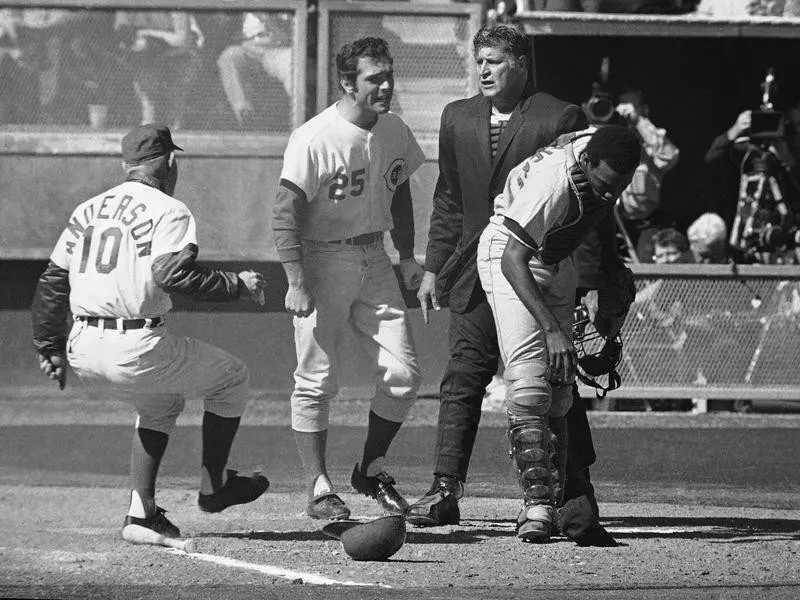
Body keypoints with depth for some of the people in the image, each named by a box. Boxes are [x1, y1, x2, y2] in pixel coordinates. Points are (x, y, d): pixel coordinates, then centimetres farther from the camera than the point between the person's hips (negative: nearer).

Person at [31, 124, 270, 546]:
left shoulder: (87, 211, 17)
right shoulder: (168, 211, -3)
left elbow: (52, 282, 17)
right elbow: (172, 273, -19)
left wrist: (50, 348, 24)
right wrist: (237, 285, -9)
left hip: (82, 353, 7)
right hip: (136, 351, -7)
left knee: (162, 399, 32)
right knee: (231, 377, 16)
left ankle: (142, 512, 20)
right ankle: (213, 487, 24)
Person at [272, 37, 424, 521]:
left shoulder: (395, 132, 4)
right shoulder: (314, 140, -18)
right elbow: (287, 214, -18)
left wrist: (407, 255, 12)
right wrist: (297, 282, -25)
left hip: (374, 259, 6)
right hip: (323, 259, -6)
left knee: (403, 374, 1)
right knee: (318, 380, -4)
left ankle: (372, 470, 18)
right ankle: (319, 488, 3)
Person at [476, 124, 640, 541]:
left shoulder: (610, 160, -16)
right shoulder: (553, 179, -37)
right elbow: (513, 259, -35)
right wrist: (551, 329, -39)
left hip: (558, 262, 7)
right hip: (508, 254, -7)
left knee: (559, 384, 3)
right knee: (529, 380, -19)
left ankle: (552, 504, 6)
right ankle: (536, 501, -21)